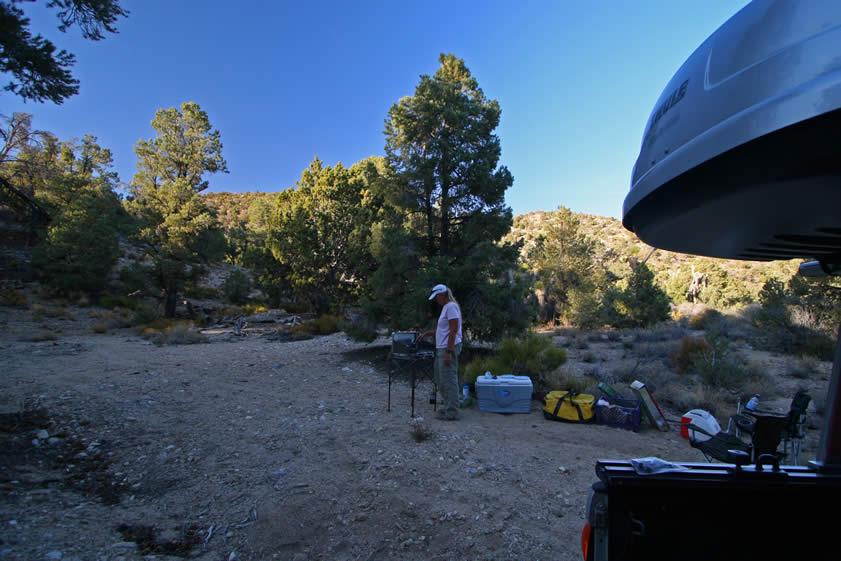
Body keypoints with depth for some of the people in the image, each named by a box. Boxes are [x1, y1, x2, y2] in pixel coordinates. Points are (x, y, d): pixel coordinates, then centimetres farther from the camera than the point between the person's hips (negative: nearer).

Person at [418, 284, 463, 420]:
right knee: (440, 379, 18)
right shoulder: (446, 307, 17)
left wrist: (448, 352, -22)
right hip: (442, 348, 11)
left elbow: (453, 331, -21)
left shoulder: (451, 306, -15)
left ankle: (452, 412, 4)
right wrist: (427, 333, 19)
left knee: (449, 380, -4)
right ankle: (449, 406, 28)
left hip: (449, 348, -11)